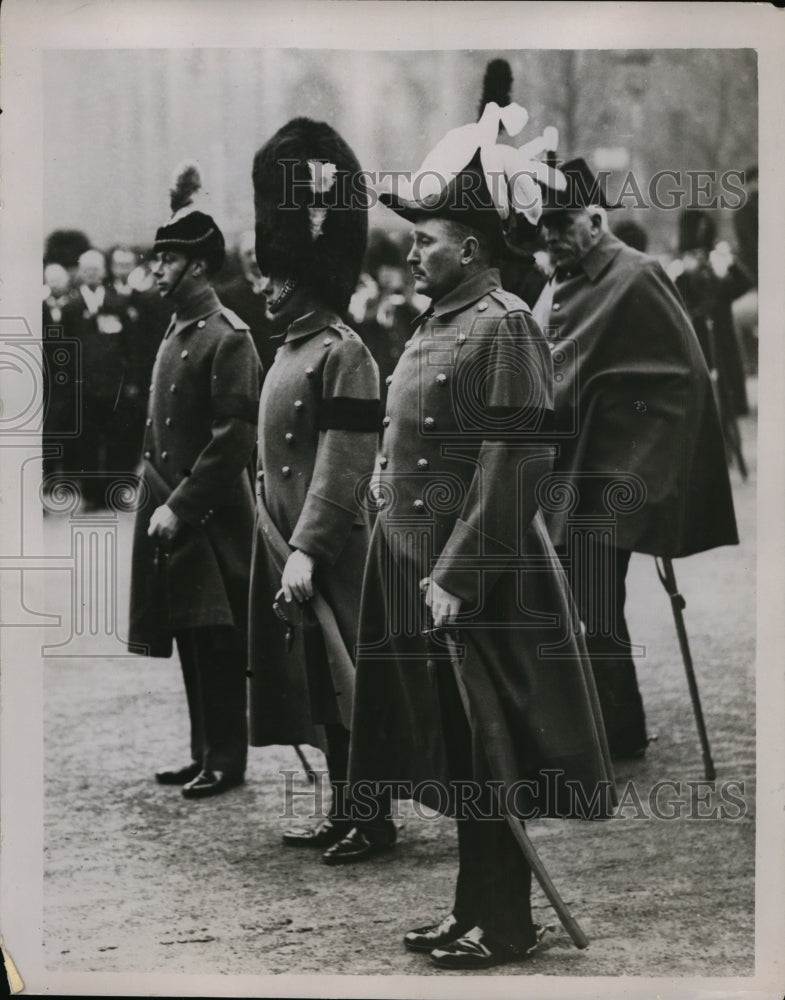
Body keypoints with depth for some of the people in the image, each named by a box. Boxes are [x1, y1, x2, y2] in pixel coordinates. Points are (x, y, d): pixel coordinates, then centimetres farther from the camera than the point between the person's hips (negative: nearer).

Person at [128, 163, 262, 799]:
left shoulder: (228, 338, -13)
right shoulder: (177, 333, 14)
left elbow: (233, 438, -18)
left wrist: (180, 506, -19)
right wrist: (157, 500, 13)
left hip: (211, 519, -9)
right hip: (170, 511, 9)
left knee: (216, 641, -2)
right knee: (191, 639, 13)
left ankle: (226, 759, 6)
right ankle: (206, 753, 21)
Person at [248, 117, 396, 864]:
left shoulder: (342, 354, -15)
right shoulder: (291, 350, 12)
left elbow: (340, 469, -21)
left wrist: (306, 550, -24)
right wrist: (279, 543, 18)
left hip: (329, 554, -9)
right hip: (286, 544, 9)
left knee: (342, 683, -1)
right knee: (315, 685, 14)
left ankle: (372, 820, 9)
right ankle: (343, 813, 23)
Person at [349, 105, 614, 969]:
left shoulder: (504, 325, -14)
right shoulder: (436, 327, 15)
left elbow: (513, 462, -20)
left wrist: (455, 578, -22)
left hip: (480, 583, -9)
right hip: (416, 569, 9)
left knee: (487, 761, -1)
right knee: (451, 757, 14)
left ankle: (504, 925, 9)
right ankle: (473, 911, 23)